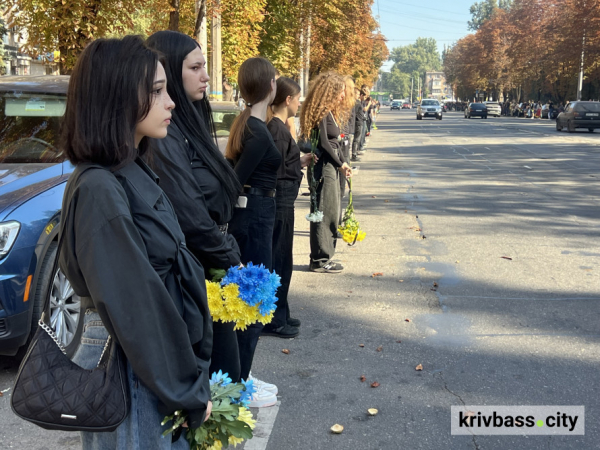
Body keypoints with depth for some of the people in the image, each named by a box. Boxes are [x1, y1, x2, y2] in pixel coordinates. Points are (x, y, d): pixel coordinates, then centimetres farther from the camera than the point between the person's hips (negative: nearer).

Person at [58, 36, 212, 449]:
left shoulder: (135, 172, 5)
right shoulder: (99, 189, -22)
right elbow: (132, 305, -23)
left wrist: (190, 376, 11)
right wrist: (188, 390, -13)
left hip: (162, 360, 8)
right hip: (132, 374, -8)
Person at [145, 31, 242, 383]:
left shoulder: (188, 122, 9)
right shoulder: (163, 136, -20)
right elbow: (191, 217, -23)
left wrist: (230, 254, 10)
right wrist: (231, 261, -11)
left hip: (212, 265, 9)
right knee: (219, 369, 4)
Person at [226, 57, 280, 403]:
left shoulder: (246, 123, 11)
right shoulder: (260, 132, -18)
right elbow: (236, 179, -19)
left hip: (249, 215, 10)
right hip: (254, 218, -10)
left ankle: (240, 375, 29)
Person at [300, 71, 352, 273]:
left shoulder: (330, 113, 17)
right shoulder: (320, 113, -13)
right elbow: (323, 143, -17)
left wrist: (343, 163, 7)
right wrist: (341, 163, -7)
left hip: (331, 168, 10)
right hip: (323, 168, -10)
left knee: (331, 213, 13)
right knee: (324, 213, -5)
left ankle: (323, 258, 21)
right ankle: (320, 260, 3)